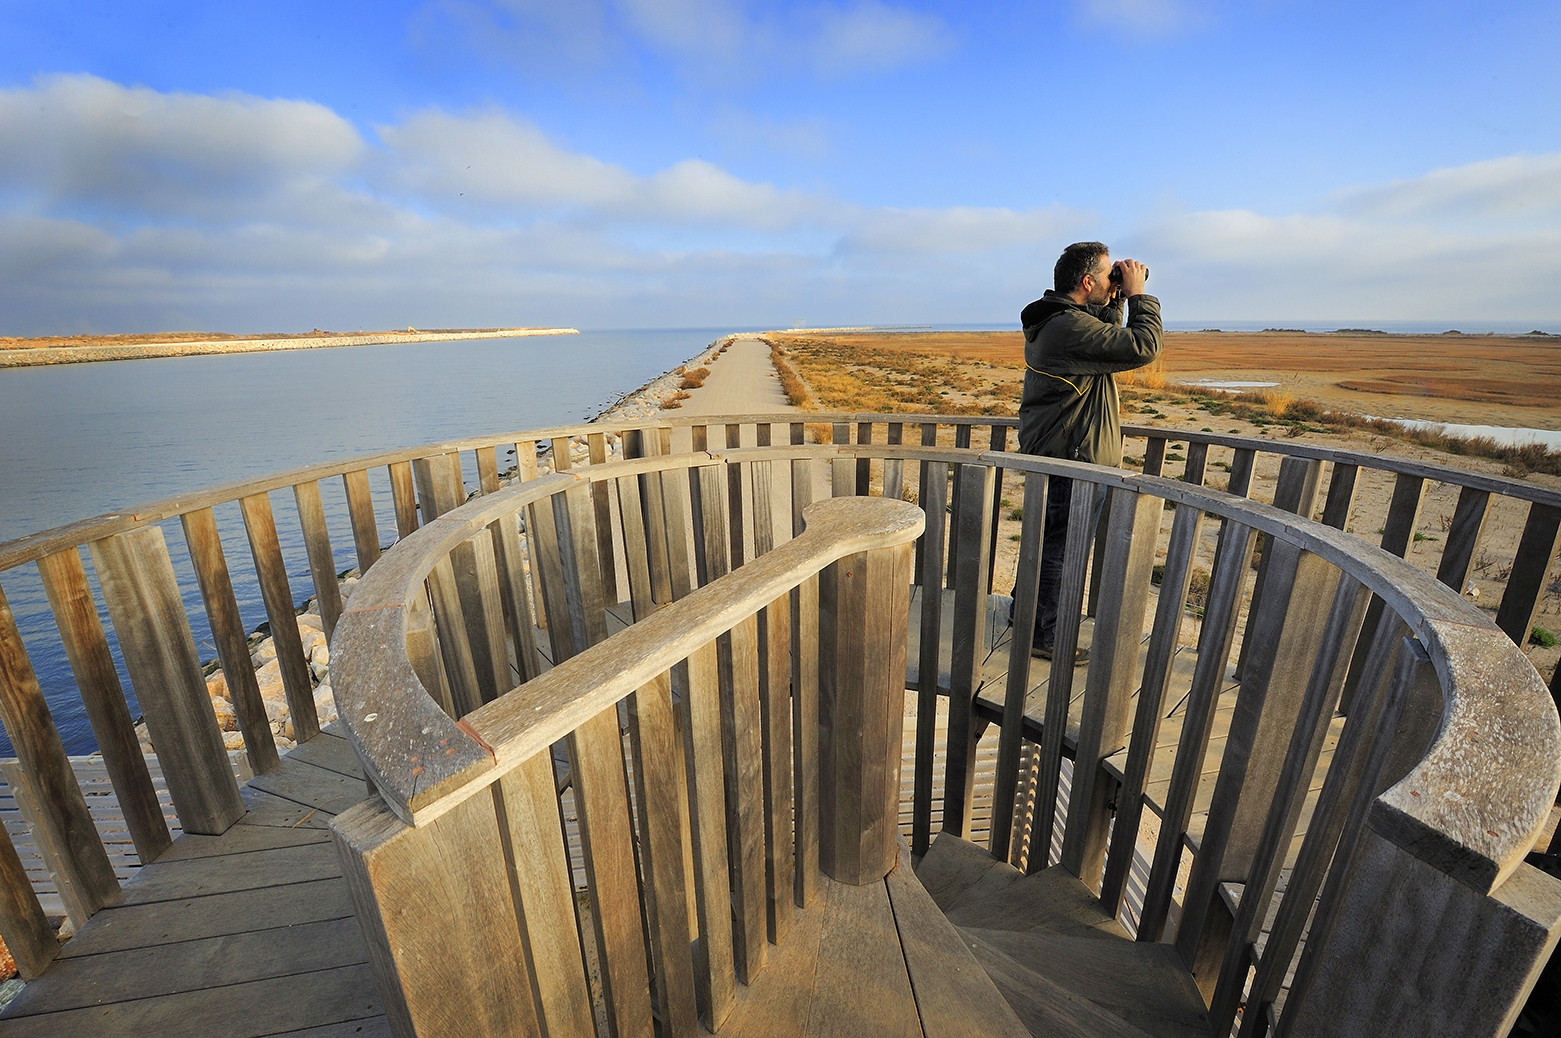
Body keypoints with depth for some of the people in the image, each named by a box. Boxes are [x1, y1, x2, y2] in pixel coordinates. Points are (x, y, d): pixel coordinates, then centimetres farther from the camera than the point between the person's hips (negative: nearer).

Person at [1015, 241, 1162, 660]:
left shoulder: (1049, 320, 10)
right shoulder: (1071, 327, -23)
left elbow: (1108, 338, 23)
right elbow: (1142, 347, -22)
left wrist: (1117, 300, 10)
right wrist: (1138, 295, -9)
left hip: (1048, 452, 10)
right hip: (1075, 461, -10)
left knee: (1046, 540, 22)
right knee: (1061, 550, 1)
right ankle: (1043, 636, 14)